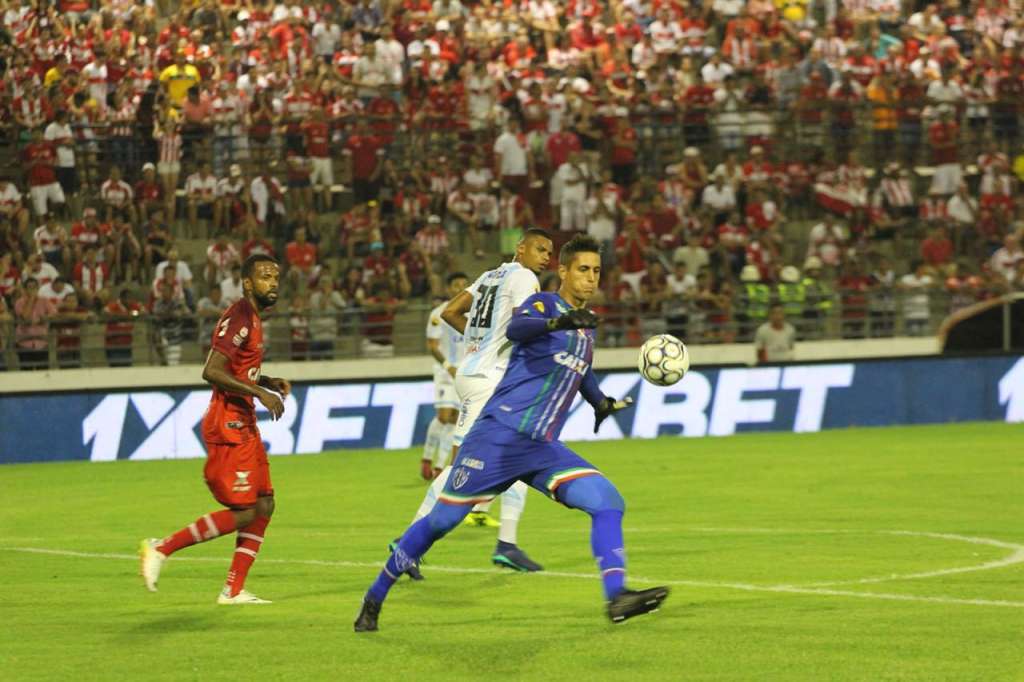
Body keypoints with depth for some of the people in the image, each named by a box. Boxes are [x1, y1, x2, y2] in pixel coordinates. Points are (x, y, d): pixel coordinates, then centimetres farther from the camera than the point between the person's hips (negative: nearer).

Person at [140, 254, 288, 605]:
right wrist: (259, 392, -23)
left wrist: (268, 382, 13)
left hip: (244, 424, 10)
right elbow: (212, 372, -24)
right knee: (243, 512, -11)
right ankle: (162, 548, -4)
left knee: (264, 505, 8)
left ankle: (234, 590, 11)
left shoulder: (253, 319, 16)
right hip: (227, 425, -10)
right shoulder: (238, 319, -16)